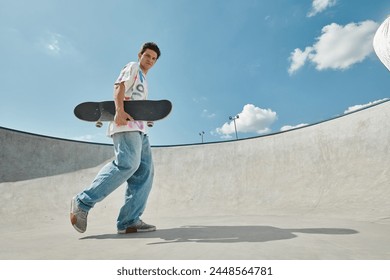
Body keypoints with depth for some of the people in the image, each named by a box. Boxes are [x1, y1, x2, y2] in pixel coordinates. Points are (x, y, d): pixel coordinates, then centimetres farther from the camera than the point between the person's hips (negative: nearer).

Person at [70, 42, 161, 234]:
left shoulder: (143, 81, 35)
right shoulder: (133, 67, 11)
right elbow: (119, 86, -7)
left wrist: (148, 117, 15)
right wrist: (119, 110, -24)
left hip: (139, 129, 9)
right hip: (125, 124, -9)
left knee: (144, 171, -5)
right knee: (128, 163, -27)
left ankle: (129, 221, -6)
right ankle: (83, 202, -14)